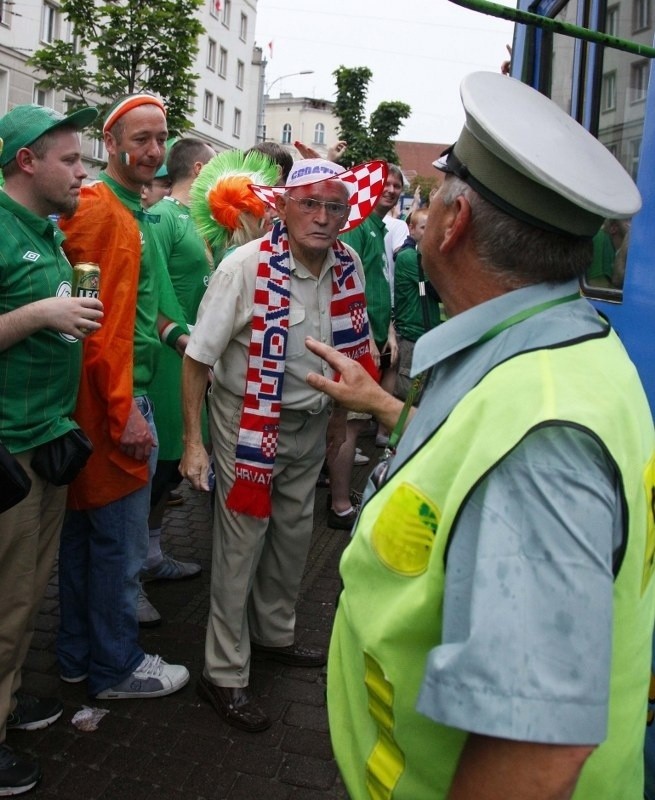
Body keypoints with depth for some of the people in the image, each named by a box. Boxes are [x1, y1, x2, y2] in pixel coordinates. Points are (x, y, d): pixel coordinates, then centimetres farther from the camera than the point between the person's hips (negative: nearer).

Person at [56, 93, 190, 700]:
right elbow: (94, 318, -21)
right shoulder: (99, 210, -15)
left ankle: (78, 653, 33)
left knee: (85, 530, 18)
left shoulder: (131, 211, 16)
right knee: (120, 540, 2)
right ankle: (115, 667, 19)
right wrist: (124, 409, -21)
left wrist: (172, 329, 11)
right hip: (113, 400, -10)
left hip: (118, 393, 10)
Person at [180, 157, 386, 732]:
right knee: (241, 542, -1)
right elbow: (198, 357, -16)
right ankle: (225, 676, 15)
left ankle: (274, 634, 41)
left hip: (310, 422, 6)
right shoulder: (246, 268, -21)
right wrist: (193, 442, -17)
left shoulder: (348, 265, -4)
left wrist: (341, 413, 18)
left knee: (295, 532, 18)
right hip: (248, 421, -6)